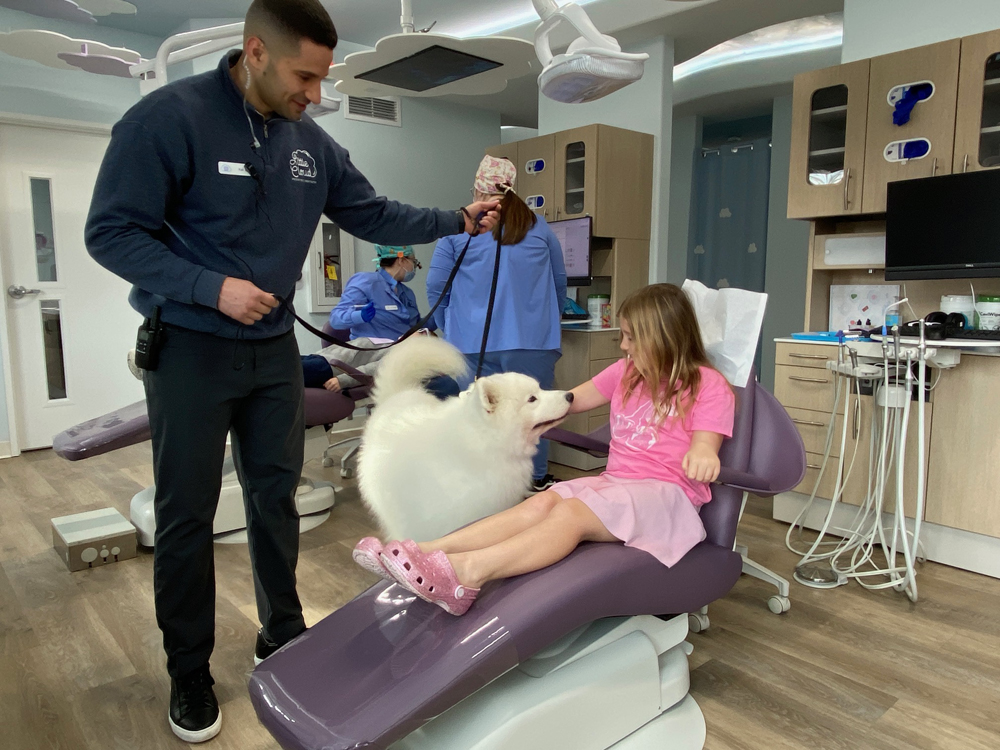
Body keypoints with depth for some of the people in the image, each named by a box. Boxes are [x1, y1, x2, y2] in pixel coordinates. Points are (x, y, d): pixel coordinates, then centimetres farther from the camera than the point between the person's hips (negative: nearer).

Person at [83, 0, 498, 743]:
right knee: (187, 512, 4)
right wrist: (213, 288, -25)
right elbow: (113, 231, -16)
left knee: (276, 496, 14)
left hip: (275, 349, 5)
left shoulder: (312, 144, 2)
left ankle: (283, 635, 33)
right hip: (191, 348, -5)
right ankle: (189, 674, 23)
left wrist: (457, 220, -1)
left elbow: (373, 215, 8)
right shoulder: (167, 118, -15)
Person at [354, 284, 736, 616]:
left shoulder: (708, 385, -1)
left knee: (571, 513, -33)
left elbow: (703, 450, -12)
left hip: (665, 492, -5)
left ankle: (464, 573, -54)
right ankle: (425, 552, -42)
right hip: (614, 481, 6)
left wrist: (703, 455, -36)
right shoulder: (626, 372, 19)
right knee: (542, 502, -25)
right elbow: (571, 399, 26)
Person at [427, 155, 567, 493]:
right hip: (533, 339, 1)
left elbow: (436, 287, 3)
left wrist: (452, 329, 16)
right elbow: (560, 281, 16)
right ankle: (538, 478, 22)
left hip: (475, 342, -1)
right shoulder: (538, 227, 8)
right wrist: (548, 320, 31)